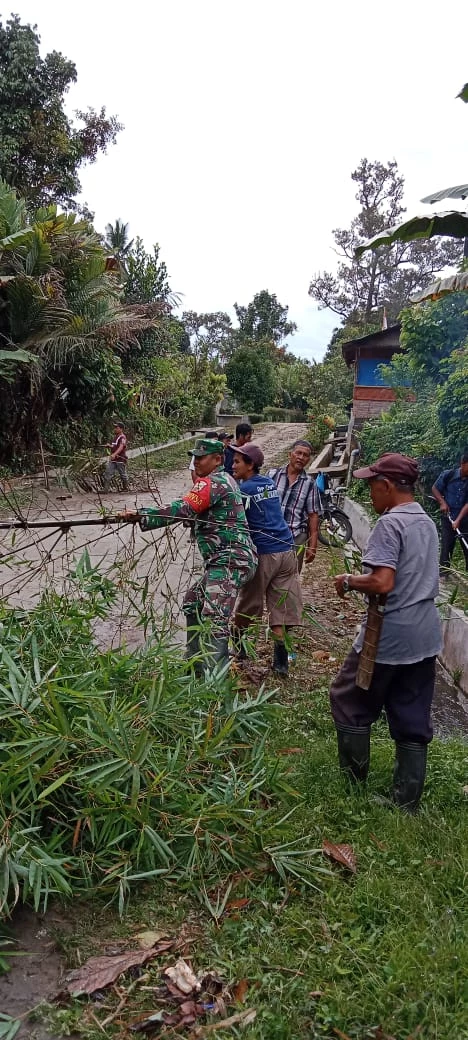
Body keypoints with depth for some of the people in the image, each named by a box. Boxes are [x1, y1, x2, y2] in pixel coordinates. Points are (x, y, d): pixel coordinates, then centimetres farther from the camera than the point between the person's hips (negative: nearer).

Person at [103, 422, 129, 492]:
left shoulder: (122, 437, -12)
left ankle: (126, 488, 22)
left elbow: (121, 447, -28)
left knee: (123, 475, 6)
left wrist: (114, 454, -42)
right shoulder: (115, 436, 16)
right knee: (107, 474, -2)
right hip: (113, 460, 8)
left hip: (120, 459, -8)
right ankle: (105, 489, -4)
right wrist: (110, 446, 7)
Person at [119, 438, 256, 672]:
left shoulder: (213, 482, -12)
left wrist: (141, 517, -28)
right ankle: (195, 665, 29)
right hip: (228, 561, 11)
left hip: (230, 561, -11)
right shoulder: (224, 480, 21)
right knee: (193, 603, 21)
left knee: (214, 618, -19)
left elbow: (182, 509, -24)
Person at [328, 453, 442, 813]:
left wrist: (349, 581, -8)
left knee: (351, 702, 13)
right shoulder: (428, 523, 11)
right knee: (413, 722, 13)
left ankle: (354, 782, 25)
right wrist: (363, 578, 19)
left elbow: (382, 583, -25)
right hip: (425, 636, 8)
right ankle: (407, 804, 21)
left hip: (389, 636, -8)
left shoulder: (390, 523, -16)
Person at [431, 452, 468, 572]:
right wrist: (442, 502, -10)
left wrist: (458, 520, -22)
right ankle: (443, 575, 5)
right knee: (446, 549, 0)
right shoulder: (448, 475, -9)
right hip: (448, 518, -1)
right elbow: (435, 489, 6)